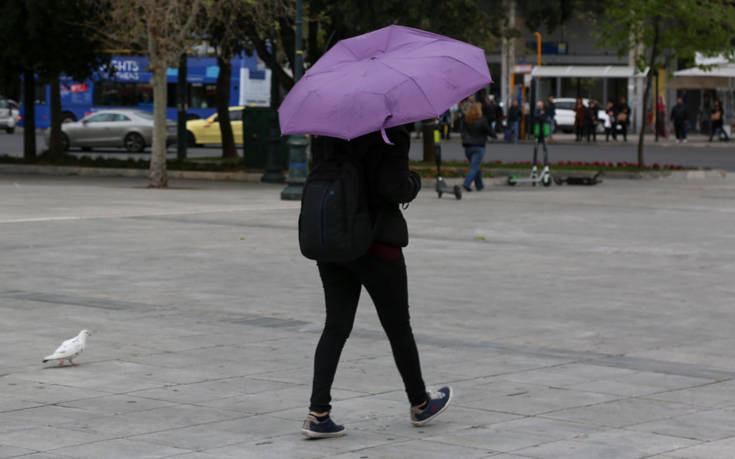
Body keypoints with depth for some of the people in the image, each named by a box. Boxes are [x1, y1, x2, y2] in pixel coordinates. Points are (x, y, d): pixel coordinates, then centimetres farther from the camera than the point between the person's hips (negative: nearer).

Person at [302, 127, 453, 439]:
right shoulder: (390, 136, -15)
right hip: (376, 243, -6)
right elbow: (395, 188, -23)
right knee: (398, 327, 12)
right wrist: (414, 182, -2)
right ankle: (420, 404, 30)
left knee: (336, 326, 7)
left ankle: (317, 413, -5)